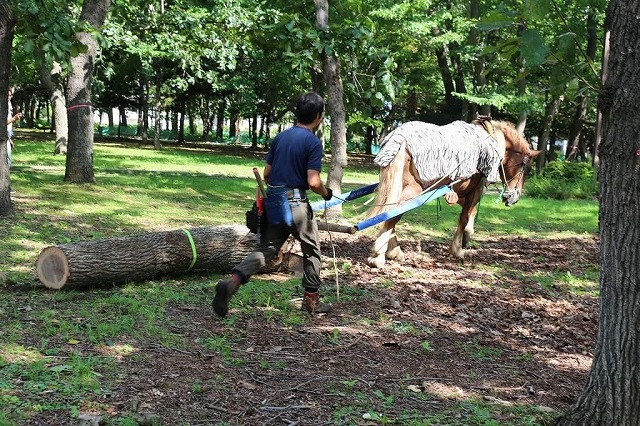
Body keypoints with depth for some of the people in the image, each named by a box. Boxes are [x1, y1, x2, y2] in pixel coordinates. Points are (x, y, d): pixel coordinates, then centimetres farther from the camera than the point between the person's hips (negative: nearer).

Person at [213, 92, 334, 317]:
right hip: (295, 203, -6)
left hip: (273, 201, 6)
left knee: (266, 249, 8)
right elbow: (313, 182, -16)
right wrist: (326, 193, 4)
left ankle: (232, 282, -13)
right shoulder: (313, 142, -10)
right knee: (312, 250, 14)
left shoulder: (280, 136, 10)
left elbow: (266, 173, 12)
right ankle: (311, 300, 22)